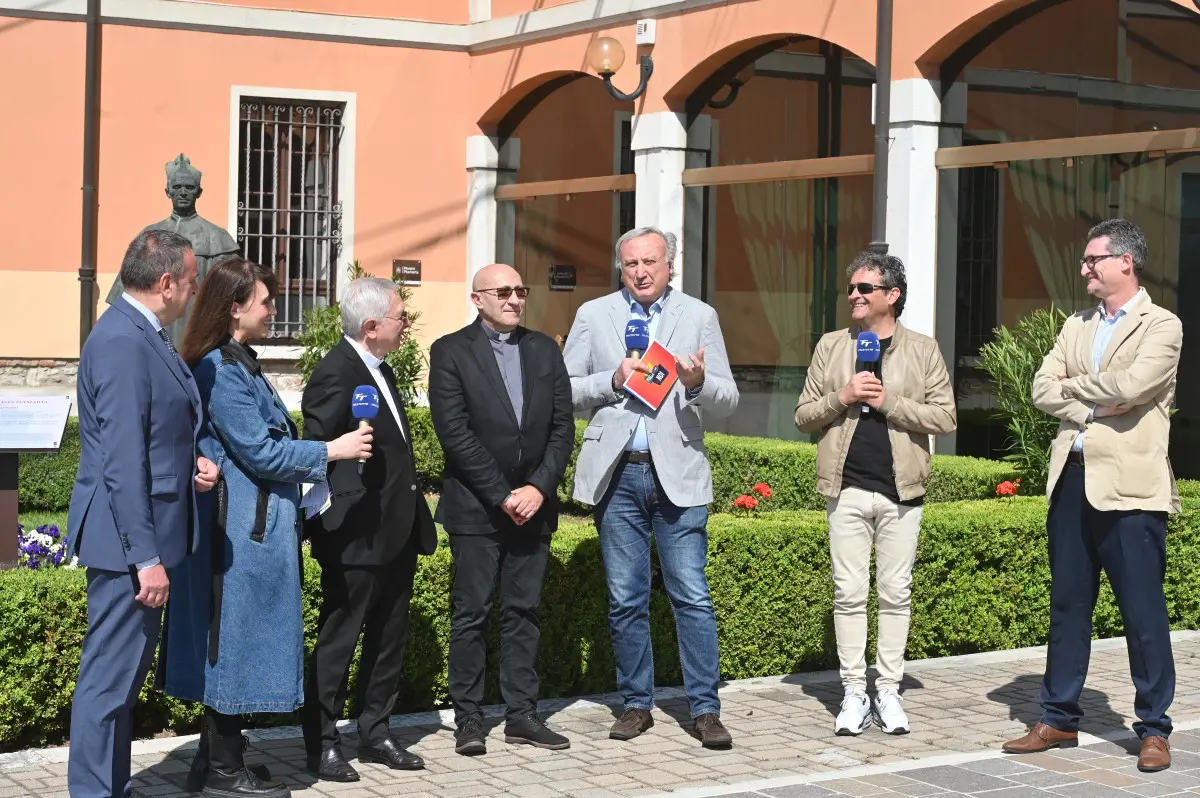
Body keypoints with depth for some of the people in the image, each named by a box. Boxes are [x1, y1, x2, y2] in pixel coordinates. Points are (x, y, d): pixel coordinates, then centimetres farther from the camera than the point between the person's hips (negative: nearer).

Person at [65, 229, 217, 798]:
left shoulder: (143, 335, 12)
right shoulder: (122, 341, -19)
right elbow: (123, 459, -23)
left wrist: (190, 462, 3)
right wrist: (147, 557, -23)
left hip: (143, 535, 11)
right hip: (128, 538, -11)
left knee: (123, 672, 18)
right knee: (110, 675, -4)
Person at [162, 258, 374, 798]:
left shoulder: (238, 363, 15)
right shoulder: (221, 369, -17)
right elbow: (259, 452, -18)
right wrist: (332, 451, -10)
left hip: (252, 526, 10)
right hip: (244, 526, -10)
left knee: (234, 641, 14)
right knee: (239, 637, -3)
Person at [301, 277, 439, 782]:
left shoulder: (380, 368, 13)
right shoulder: (336, 373, -17)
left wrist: (413, 517, 16)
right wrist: (341, 518, -18)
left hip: (397, 533, 9)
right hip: (357, 536, -9)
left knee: (388, 640, 15)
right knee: (338, 640, 2)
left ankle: (374, 734, 26)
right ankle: (322, 744, 11)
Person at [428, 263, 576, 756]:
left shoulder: (545, 350, 11)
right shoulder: (450, 351, -3)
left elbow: (563, 426, 7)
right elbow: (454, 432, -11)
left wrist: (539, 487, -7)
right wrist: (502, 495, -14)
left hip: (534, 504, 4)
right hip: (476, 507, -4)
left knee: (523, 611, 8)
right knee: (471, 614, 0)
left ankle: (522, 715, 13)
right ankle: (468, 718, 6)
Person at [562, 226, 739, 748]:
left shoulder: (699, 317, 7)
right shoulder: (593, 316, 8)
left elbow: (727, 401, 3)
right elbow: (565, 391, 4)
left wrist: (700, 383, -18)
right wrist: (612, 380, -12)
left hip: (678, 473, -1)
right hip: (617, 474, 1)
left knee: (692, 597, -4)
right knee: (625, 601, 7)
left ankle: (705, 709, 3)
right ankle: (637, 705, 18)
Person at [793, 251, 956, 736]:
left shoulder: (923, 350, 5)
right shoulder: (831, 347, 10)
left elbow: (946, 417, -2)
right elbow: (803, 416, 9)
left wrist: (888, 402, -11)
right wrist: (842, 397, -9)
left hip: (900, 491, -1)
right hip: (847, 490, 1)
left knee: (895, 594, 4)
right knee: (849, 593, 1)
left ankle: (888, 690, 12)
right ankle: (854, 692, 8)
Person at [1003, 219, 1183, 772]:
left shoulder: (1162, 326, -3)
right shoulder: (1076, 327, 17)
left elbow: (1130, 385, -18)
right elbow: (1042, 390, 6)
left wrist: (1071, 386, -3)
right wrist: (1092, 407, -10)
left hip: (1129, 487, -6)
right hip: (1072, 480, 6)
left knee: (1144, 612, -1)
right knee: (1067, 607, 11)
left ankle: (1154, 729, 8)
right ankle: (1059, 720, 19)